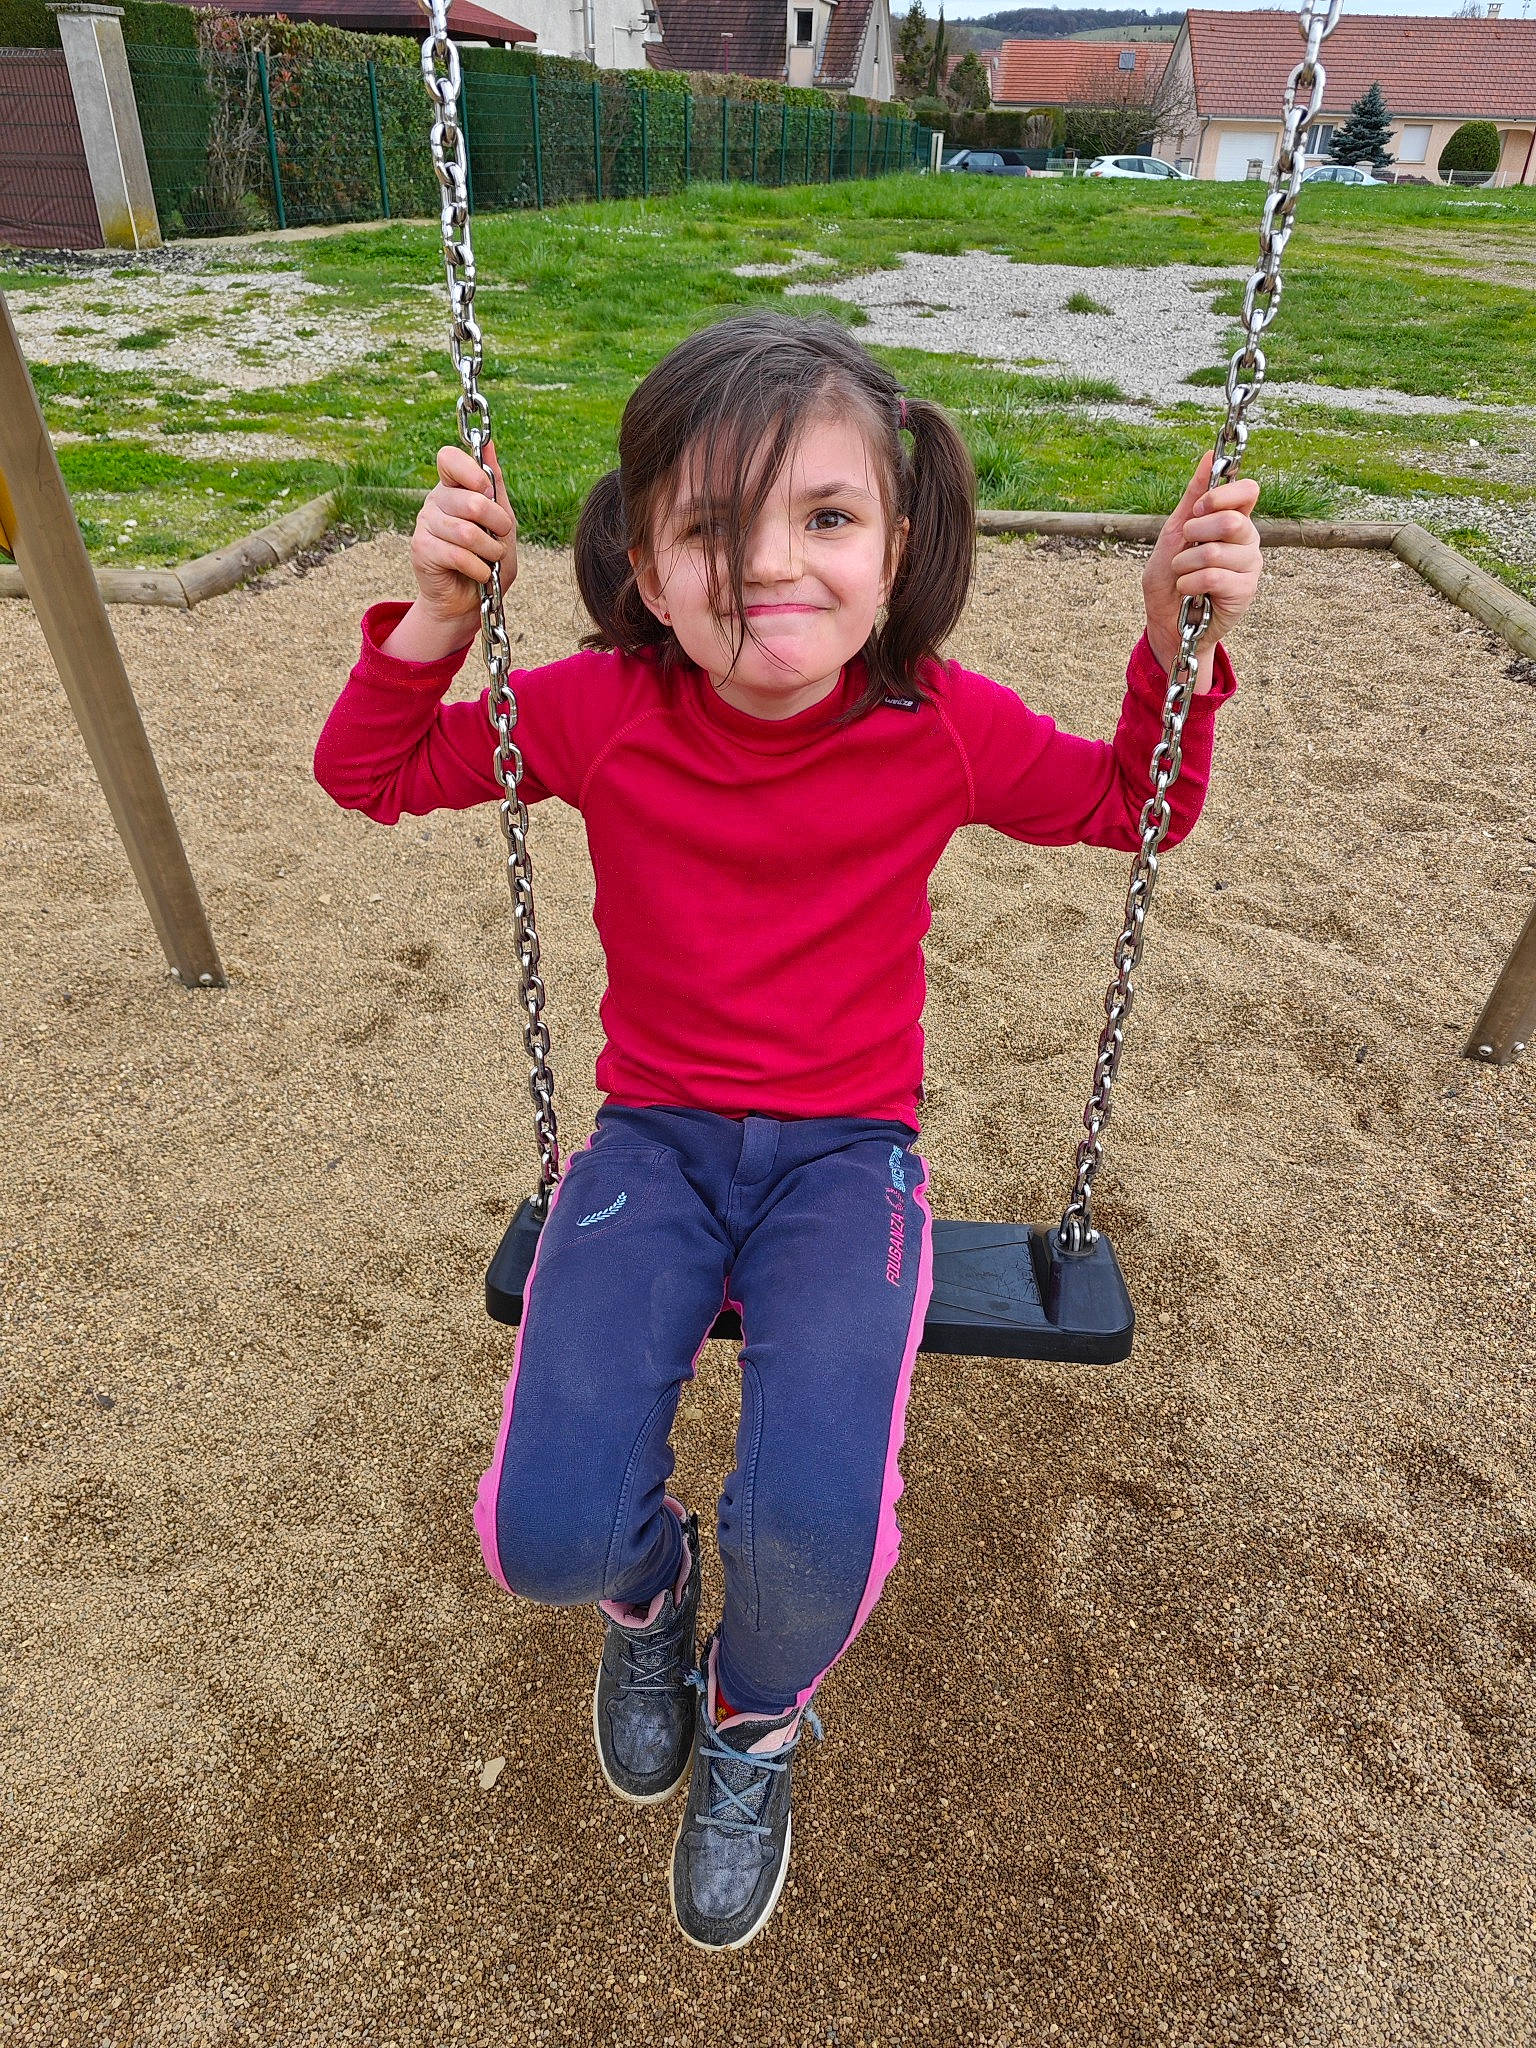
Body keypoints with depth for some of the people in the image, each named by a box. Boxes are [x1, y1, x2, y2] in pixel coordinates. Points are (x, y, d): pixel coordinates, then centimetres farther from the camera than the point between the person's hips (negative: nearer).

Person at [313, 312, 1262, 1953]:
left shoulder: (944, 725, -6)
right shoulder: (601, 711, -6)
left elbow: (1137, 809, 11)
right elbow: (366, 774, 6)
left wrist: (1175, 643, -8)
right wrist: (438, 618, -13)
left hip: (847, 1151, 0)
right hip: (654, 1137, 1)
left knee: (813, 1541, -23)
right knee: (547, 1536, -18)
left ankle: (756, 1720, 20)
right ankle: (648, 1587, 26)